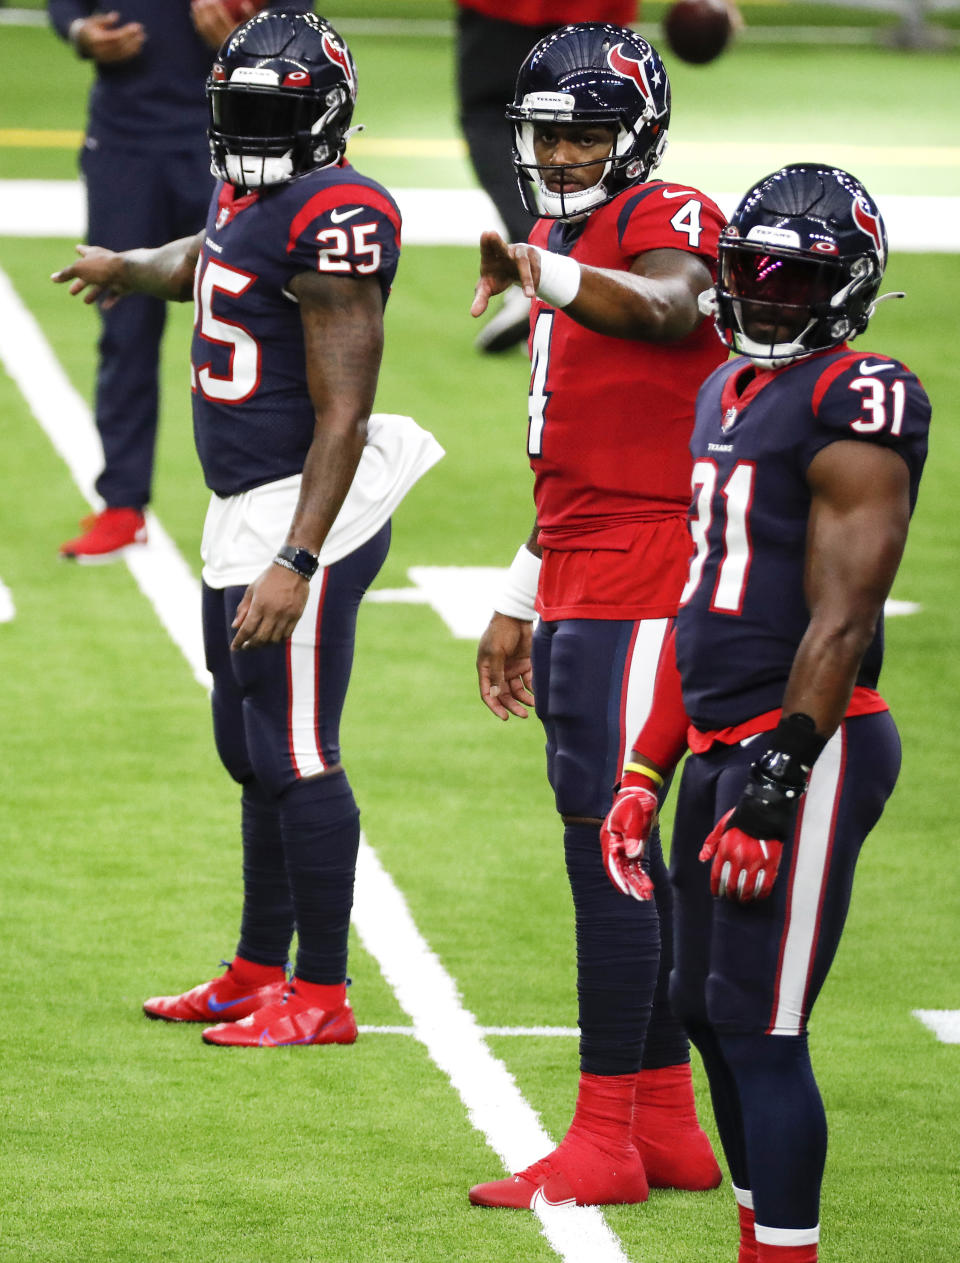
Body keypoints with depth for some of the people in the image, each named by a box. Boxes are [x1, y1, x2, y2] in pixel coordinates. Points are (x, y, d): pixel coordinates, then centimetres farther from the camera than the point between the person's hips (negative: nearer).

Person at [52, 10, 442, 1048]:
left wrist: (297, 561, -28)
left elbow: (342, 415, -23)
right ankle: (260, 972, 28)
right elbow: (204, 262, 37)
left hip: (306, 512, -10)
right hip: (243, 512, 10)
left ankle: (321, 995, 2)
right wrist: (128, 269, 58)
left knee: (295, 756, -5)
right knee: (250, 753, 17)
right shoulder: (247, 192, 9)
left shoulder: (332, 222, -20)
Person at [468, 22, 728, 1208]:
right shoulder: (565, 243, 19)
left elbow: (665, 306, -36)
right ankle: (668, 1127, 16)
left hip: (641, 588, -10)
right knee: (615, 848, 11)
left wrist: (546, 274, -55)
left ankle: (604, 1139, -6)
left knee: (602, 840, -9)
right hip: (577, 589, 10)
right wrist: (518, 605, 25)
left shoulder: (668, 219, -9)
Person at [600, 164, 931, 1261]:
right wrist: (646, 774, 19)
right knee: (708, 1013, 14)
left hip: (808, 753, -9)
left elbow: (840, 624, -17)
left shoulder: (854, 407, -13)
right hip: (722, 748, 9)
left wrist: (771, 793, -20)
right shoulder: (729, 393, 16)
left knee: (759, 1028, -8)